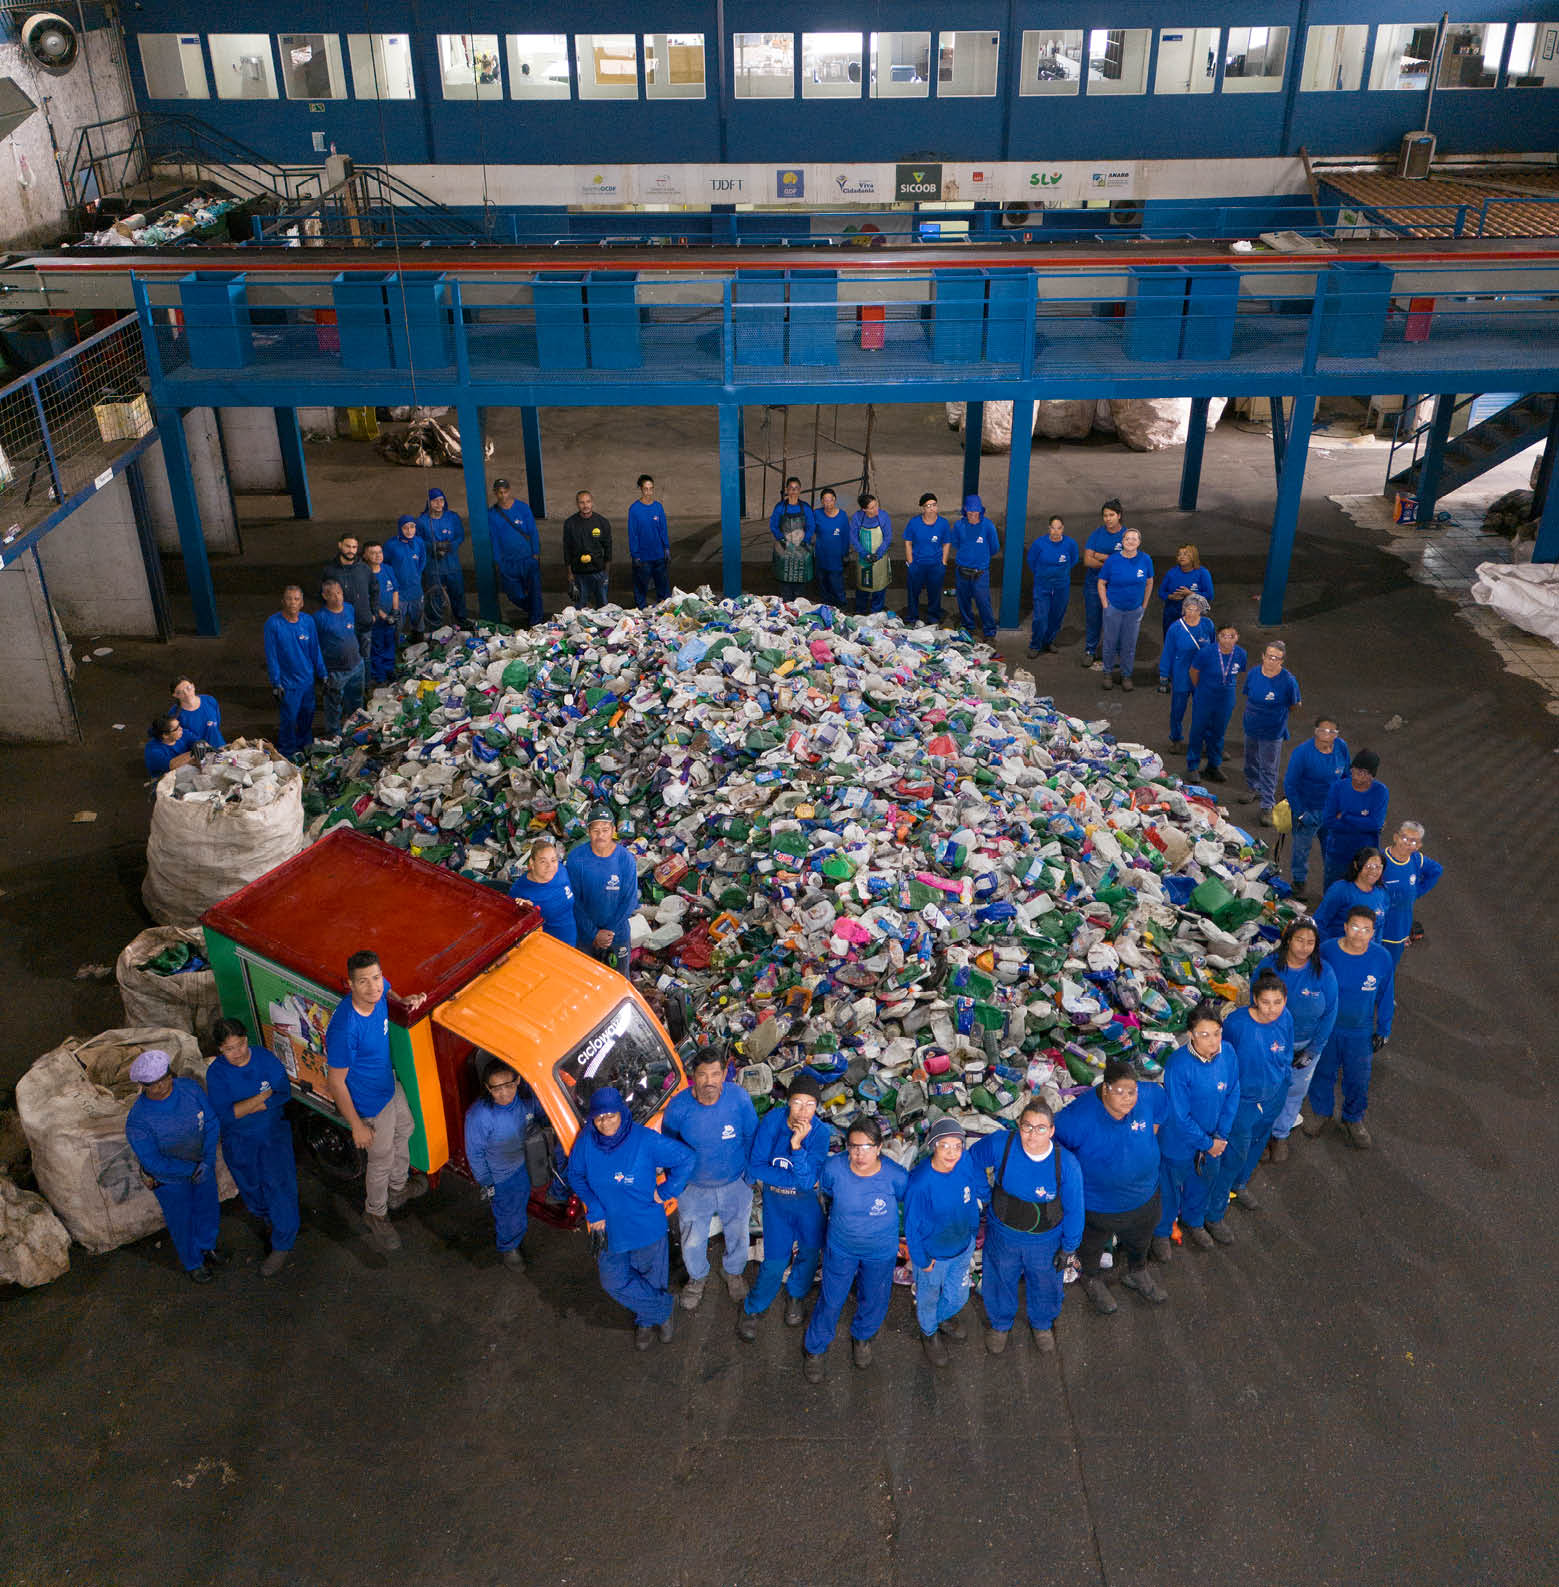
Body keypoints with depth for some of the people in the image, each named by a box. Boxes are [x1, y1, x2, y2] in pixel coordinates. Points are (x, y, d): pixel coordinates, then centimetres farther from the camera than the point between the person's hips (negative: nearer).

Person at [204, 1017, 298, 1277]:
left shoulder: (266, 1058, -9)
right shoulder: (216, 1072, -12)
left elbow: (284, 1094, -13)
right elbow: (223, 1114, -20)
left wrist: (242, 1108, -18)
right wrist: (264, 1095, -21)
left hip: (273, 1131, -1)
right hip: (238, 1140, 1)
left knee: (279, 1182, -10)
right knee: (251, 1187, 12)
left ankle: (282, 1246, 1)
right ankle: (268, 1219, 44)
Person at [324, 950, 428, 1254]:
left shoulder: (379, 991, -20)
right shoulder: (344, 1029, -40)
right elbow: (336, 1082, -28)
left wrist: (403, 1000, -10)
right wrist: (357, 1126, -20)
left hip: (389, 1081, 7)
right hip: (371, 1103, -7)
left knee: (404, 1132, 31)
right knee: (382, 1160, 16)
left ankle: (399, 1189, 60)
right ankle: (376, 1213, 46)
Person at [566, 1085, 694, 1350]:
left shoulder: (645, 1140, -22)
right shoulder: (586, 1141, -13)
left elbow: (685, 1159, -13)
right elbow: (575, 1175, 3)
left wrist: (665, 1192, -10)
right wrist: (594, 1207, -7)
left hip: (647, 1227, -3)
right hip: (609, 1228, 3)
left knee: (651, 1278, 14)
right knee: (614, 1281, 7)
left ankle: (647, 1321, 41)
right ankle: (664, 1308, 28)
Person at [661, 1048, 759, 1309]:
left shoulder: (739, 1098, -24)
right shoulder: (678, 1107, -25)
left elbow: (751, 1138, -7)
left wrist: (751, 1177, 0)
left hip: (735, 1184, 1)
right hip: (693, 1189, -1)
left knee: (737, 1235, 23)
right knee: (692, 1243, 17)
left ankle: (735, 1272, 55)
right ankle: (697, 1277, 50)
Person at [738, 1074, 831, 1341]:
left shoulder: (820, 1132, -19)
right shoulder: (772, 1120, -19)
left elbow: (808, 1180, -24)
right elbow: (755, 1167, -16)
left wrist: (797, 1145, -37)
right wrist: (798, 1179, -18)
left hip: (806, 1199, 1)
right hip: (775, 1197, -1)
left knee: (811, 1248, -3)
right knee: (776, 1259, -4)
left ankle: (795, 1295, 27)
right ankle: (752, 1308, 19)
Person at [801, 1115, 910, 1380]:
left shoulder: (896, 1177, -29)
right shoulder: (834, 1168, -27)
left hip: (881, 1251, 0)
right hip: (841, 1247, 0)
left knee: (874, 1300, 21)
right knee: (831, 1300, 14)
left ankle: (862, 1336, 54)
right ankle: (815, 1349, 41)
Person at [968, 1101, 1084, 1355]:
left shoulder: (1067, 1164, -28)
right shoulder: (1000, 1144, -28)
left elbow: (1074, 1210, -13)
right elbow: (973, 1160, -4)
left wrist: (1068, 1247, -3)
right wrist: (986, 1194, 0)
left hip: (1046, 1239, 0)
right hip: (1003, 1235, 1)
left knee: (1045, 1284, 25)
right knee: (1000, 1280, 25)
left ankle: (1042, 1324, 59)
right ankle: (999, 1324, 56)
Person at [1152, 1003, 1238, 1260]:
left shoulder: (1228, 1053, -18)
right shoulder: (1178, 1065, -33)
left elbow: (1232, 1096, -4)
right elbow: (1180, 1116, -25)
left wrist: (1221, 1136, -7)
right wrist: (1207, 1143, -16)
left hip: (1213, 1139, 5)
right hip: (1179, 1142, -5)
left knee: (1203, 1182, 29)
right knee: (1170, 1189, 18)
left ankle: (1193, 1222, 58)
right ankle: (1161, 1233, 45)